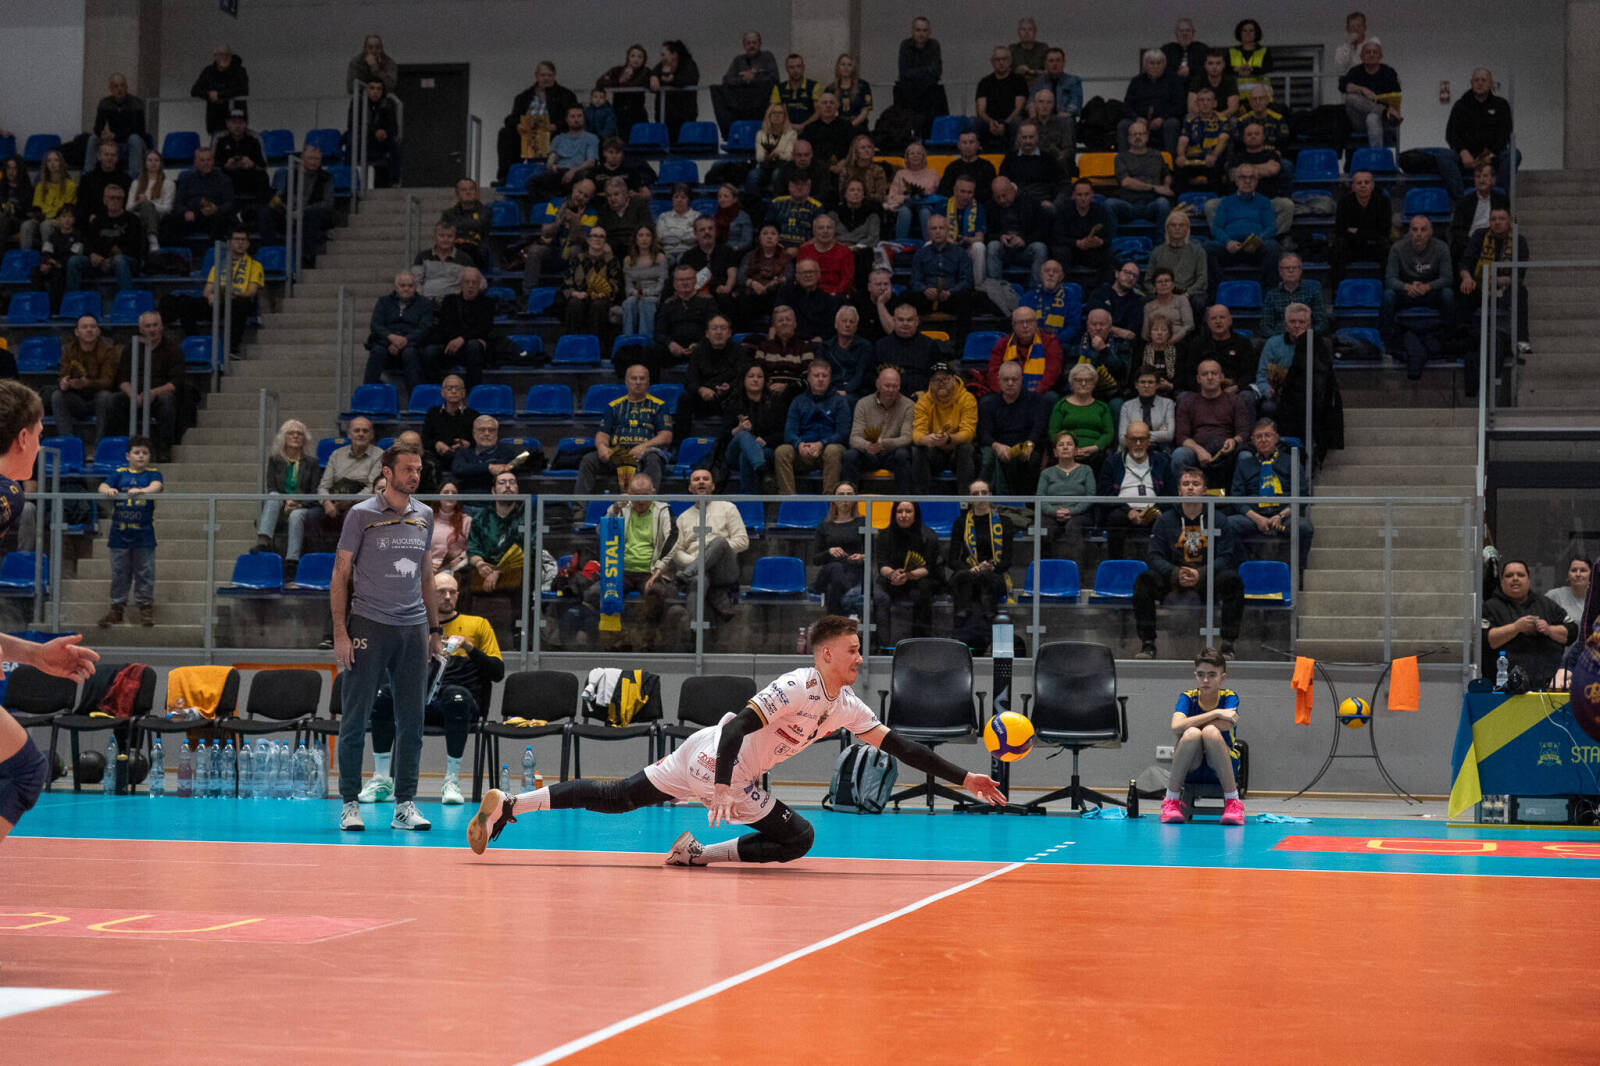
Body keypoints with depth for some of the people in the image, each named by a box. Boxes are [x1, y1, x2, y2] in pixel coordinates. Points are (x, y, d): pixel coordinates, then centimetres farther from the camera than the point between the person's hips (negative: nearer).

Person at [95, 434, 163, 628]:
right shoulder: (120, 473, 7)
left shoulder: (152, 473, 4)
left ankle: (145, 608, 11)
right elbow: (103, 486, -3)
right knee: (119, 573, 8)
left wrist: (141, 491, -36)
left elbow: (156, 486, -16)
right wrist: (107, 490, -28)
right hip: (119, 532, 1)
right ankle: (117, 608, 15)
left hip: (144, 535, -1)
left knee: (145, 573, 3)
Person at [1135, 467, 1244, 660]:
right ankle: (1147, 645, -21)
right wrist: (1176, 573, -23)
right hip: (1173, 580, 1)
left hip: (1208, 579, -1)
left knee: (1232, 580, -31)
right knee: (1144, 580, -26)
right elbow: (1154, 557, -1)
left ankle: (1228, 646, -25)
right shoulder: (1165, 520, 6)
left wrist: (1200, 574, -23)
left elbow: (1226, 557, -5)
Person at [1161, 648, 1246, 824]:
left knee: (1211, 731, -31)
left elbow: (1226, 725, -24)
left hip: (1221, 770, 0)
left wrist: (1191, 723, -15)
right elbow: (1176, 727, -23)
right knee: (1192, 733, -31)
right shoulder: (1187, 697, -2)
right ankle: (1170, 800, -19)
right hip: (1190, 769, 1)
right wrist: (1216, 713, -25)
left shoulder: (1229, 697, -2)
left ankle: (1233, 801, -24)